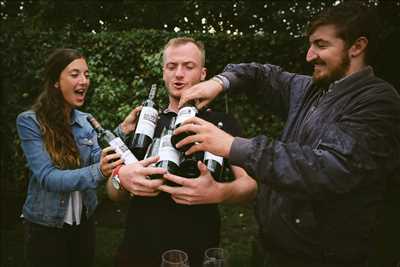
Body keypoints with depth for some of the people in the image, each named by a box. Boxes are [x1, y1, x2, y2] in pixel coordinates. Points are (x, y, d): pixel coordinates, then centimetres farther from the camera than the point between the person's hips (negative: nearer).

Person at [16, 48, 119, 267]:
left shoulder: (84, 120, 0)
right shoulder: (30, 121, -15)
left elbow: (100, 161, -6)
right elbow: (47, 177, -24)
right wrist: (98, 172, -39)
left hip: (84, 223, 5)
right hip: (46, 228, -4)